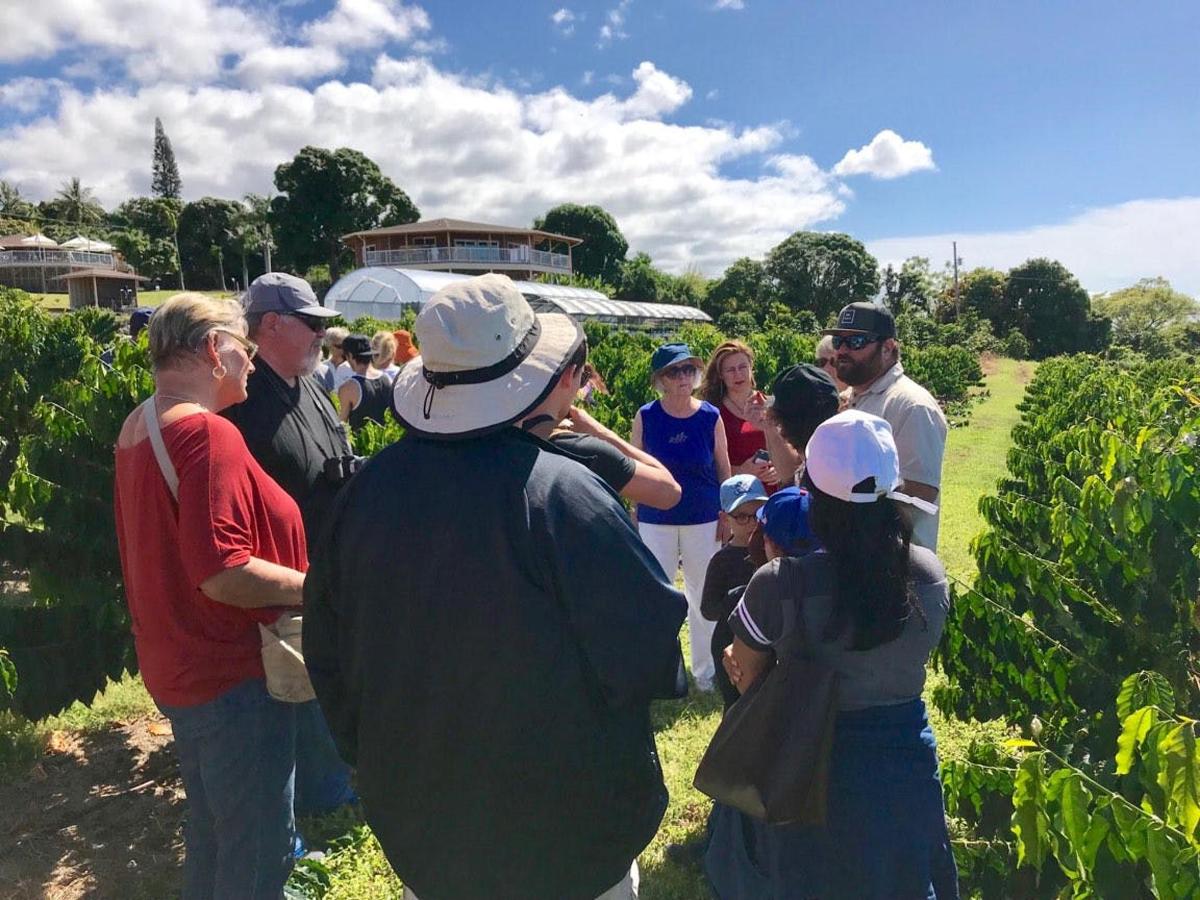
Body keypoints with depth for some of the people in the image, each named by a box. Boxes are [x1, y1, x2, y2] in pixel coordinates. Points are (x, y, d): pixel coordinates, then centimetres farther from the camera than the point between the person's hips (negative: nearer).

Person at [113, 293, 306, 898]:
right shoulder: (207, 433, -24)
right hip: (233, 675, -10)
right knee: (258, 848, 7)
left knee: (211, 827, 27)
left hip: (179, 667, 10)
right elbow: (222, 573, -30)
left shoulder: (138, 427, 6)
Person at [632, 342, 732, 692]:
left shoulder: (710, 416, -4)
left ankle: (705, 670, 30)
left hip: (703, 520, 1)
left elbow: (723, 468, 4)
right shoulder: (645, 417, -5)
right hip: (656, 522, 0)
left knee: (703, 597, 12)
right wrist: (636, 515, 2)